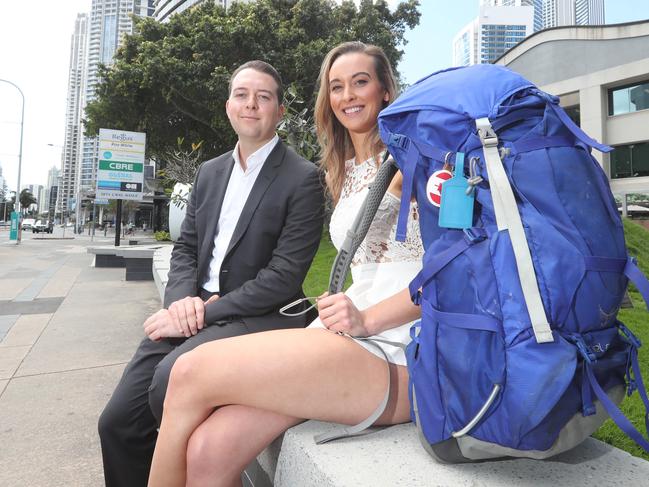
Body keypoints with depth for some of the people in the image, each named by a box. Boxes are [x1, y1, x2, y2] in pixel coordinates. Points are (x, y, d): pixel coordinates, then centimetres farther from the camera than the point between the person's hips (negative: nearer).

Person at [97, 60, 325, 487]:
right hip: (194, 312, 6)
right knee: (117, 422, -2)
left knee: (173, 377, -29)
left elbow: (283, 277, -14)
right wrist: (182, 299, -6)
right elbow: (186, 248, 14)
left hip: (259, 317, -6)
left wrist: (204, 312, -15)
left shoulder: (303, 179, -7)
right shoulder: (210, 171, 15)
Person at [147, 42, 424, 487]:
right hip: (351, 338, 6)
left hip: (396, 354, -6)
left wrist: (367, 319, -16)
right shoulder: (343, 173, 22)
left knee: (192, 373, -17)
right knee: (209, 449, -16)